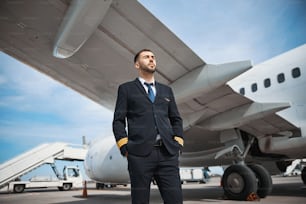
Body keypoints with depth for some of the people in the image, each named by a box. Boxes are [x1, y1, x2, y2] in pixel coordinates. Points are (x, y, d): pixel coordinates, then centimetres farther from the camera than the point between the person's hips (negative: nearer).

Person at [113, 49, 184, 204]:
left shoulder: (166, 90, 21)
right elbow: (118, 121, 5)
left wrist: (178, 144, 6)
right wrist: (125, 148, -6)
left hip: (167, 153, 3)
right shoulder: (126, 89, 12)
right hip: (140, 154, -2)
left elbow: (176, 119, 20)